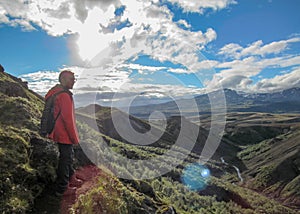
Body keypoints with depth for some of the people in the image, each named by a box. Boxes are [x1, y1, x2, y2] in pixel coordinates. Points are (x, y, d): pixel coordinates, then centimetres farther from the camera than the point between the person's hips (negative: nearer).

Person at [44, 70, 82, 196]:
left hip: (60, 132, 10)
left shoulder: (56, 92, 10)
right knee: (65, 159, 3)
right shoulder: (64, 96, -23)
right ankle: (62, 189, 17)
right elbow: (68, 119, -24)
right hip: (65, 134, -10)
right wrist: (74, 138, -16)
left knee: (68, 156, 23)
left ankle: (70, 177, 41)